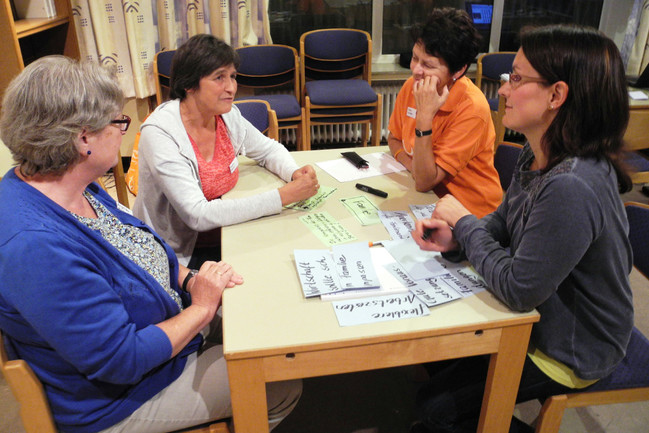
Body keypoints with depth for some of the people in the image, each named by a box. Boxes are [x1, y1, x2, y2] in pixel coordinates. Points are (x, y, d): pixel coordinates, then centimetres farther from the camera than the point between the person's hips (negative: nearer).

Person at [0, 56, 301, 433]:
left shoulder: (74, 187, -7)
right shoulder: (36, 246, -38)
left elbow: (134, 253, 9)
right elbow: (121, 361, -33)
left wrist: (189, 278, -8)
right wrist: (201, 308, -20)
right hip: (118, 400, -8)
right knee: (284, 389, -2)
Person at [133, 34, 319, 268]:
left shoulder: (227, 115, -3)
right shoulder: (159, 133, -22)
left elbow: (269, 149, 15)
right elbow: (198, 215, -29)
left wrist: (295, 173, -9)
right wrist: (284, 196, -31)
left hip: (225, 235, 6)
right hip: (178, 256, -6)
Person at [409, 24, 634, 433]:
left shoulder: (571, 189, -38)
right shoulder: (538, 156, -6)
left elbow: (518, 290, -32)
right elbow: (503, 224, 5)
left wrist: (464, 223, -19)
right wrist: (454, 238, -15)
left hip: (570, 353, -8)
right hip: (538, 316, 8)